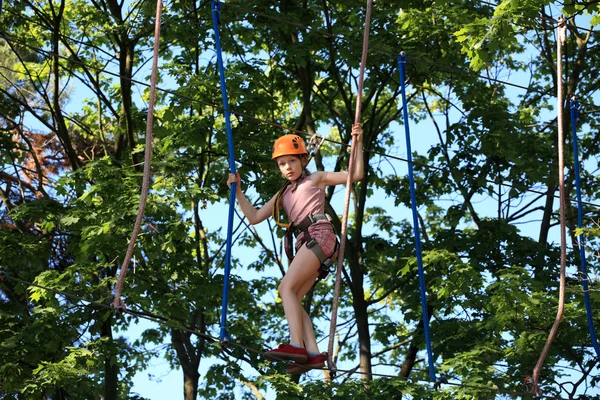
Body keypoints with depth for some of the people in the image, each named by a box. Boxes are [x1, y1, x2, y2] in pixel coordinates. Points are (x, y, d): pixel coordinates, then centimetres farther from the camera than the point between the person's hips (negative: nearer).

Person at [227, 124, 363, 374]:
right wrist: (237, 191, 21)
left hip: (319, 235, -7)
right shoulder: (283, 195, 29)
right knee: (290, 297, -7)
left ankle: (296, 345, -33)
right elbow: (254, 217, 26)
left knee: (287, 288, -21)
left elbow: (355, 175, 12)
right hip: (304, 243, 7)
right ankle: (313, 353, -16)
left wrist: (357, 144, 3)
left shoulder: (316, 179, 16)